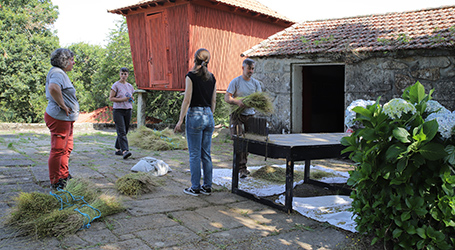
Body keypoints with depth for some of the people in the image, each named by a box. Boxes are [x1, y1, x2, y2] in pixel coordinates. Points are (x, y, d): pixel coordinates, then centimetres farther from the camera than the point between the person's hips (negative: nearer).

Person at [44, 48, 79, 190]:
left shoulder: (61, 73, 19)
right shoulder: (57, 73, -15)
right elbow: (53, 88, -37)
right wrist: (63, 106, -26)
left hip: (66, 119, 11)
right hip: (59, 118, -11)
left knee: (67, 148, 20)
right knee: (58, 150, -4)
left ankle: (64, 176, 32)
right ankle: (55, 183, 4)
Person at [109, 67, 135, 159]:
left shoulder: (130, 86, 14)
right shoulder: (116, 85, -3)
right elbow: (111, 98, -6)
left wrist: (131, 99, 1)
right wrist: (122, 99, -17)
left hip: (128, 110, 6)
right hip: (118, 110, -6)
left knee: (124, 131, 9)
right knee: (121, 132, -13)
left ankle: (117, 149, 21)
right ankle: (125, 151, -22)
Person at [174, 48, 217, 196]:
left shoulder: (191, 76, -9)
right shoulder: (212, 77, 8)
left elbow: (187, 100, -12)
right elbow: (213, 101, 12)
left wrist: (180, 121, -8)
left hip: (195, 116, -6)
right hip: (208, 117, 6)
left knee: (195, 154, 1)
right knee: (206, 154, 11)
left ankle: (195, 188, 8)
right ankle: (207, 187, 17)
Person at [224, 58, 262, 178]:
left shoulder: (256, 83, 11)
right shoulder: (235, 81, -2)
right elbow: (227, 97, -7)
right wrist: (237, 101, -27)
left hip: (251, 115, 4)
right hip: (237, 115, -4)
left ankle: (242, 165, 20)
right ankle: (242, 168, -10)